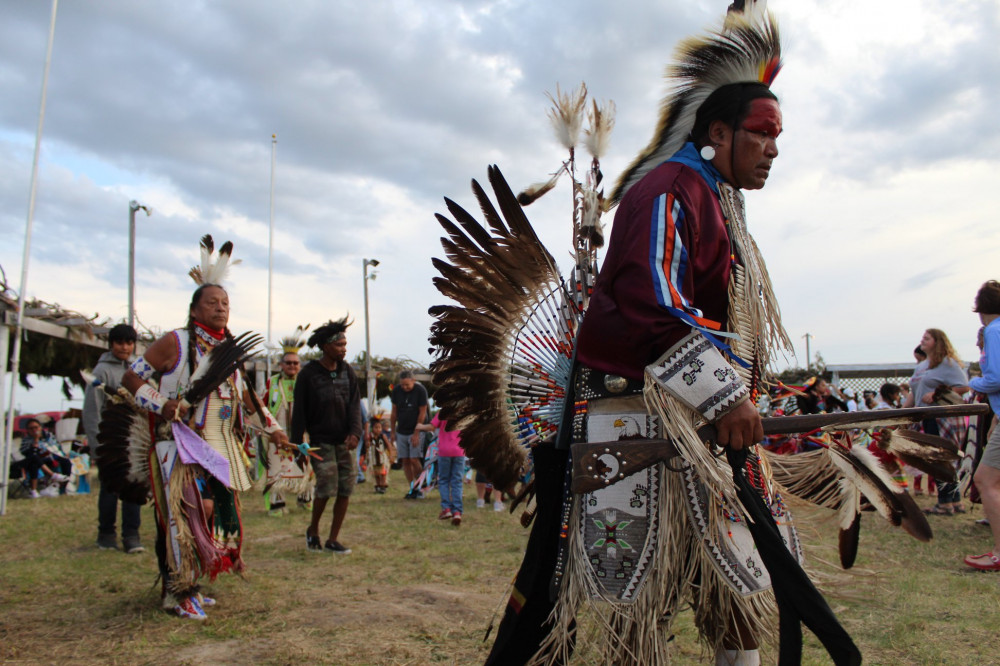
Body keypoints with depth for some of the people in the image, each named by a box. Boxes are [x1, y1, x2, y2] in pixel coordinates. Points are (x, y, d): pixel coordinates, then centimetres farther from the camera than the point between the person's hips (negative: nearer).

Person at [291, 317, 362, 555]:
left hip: (344, 441, 4)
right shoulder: (309, 373, -4)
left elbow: (355, 404, 2)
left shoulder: (348, 371, 7)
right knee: (327, 487, -10)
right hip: (320, 441, -4)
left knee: (346, 489, 2)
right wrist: (297, 443, -6)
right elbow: (299, 411, -2)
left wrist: (355, 432, -14)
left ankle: (333, 539, 16)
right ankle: (313, 530, 18)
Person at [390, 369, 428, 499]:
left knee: (414, 460, -11)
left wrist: (416, 433, -14)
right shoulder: (396, 390, 1)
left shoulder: (420, 390, -12)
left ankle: (419, 488, 2)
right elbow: (394, 411, 8)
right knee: (405, 461, 2)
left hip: (416, 431, -4)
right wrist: (392, 431, 7)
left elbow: (422, 413, -11)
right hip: (401, 432, 4)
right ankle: (413, 489, 9)